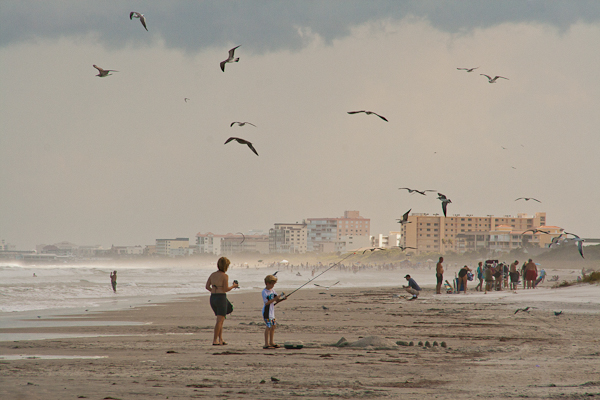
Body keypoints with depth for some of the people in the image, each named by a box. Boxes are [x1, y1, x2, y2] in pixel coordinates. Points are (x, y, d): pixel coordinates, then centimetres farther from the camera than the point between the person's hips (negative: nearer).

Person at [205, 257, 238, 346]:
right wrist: (233, 286, 6)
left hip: (212, 298, 7)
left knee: (221, 319, 17)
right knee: (220, 320, -4)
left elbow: (207, 286, 9)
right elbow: (226, 289, -12)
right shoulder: (225, 276, -10)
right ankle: (215, 340, -9)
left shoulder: (213, 274, 9)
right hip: (221, 298, -7)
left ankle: (221, 339, 13)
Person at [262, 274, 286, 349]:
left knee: (273, 326, 13)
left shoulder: (272, 291, 10)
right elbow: (267, 302, -21)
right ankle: (266, 344, -10)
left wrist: (282, 299, -7)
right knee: (268, 326, -11)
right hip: (266, 312, -9)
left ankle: (271, 342, 24)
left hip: (272, 311, 9)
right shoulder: (264, 292, -15)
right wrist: (274, 299, -25)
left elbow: (277, 300, 13)